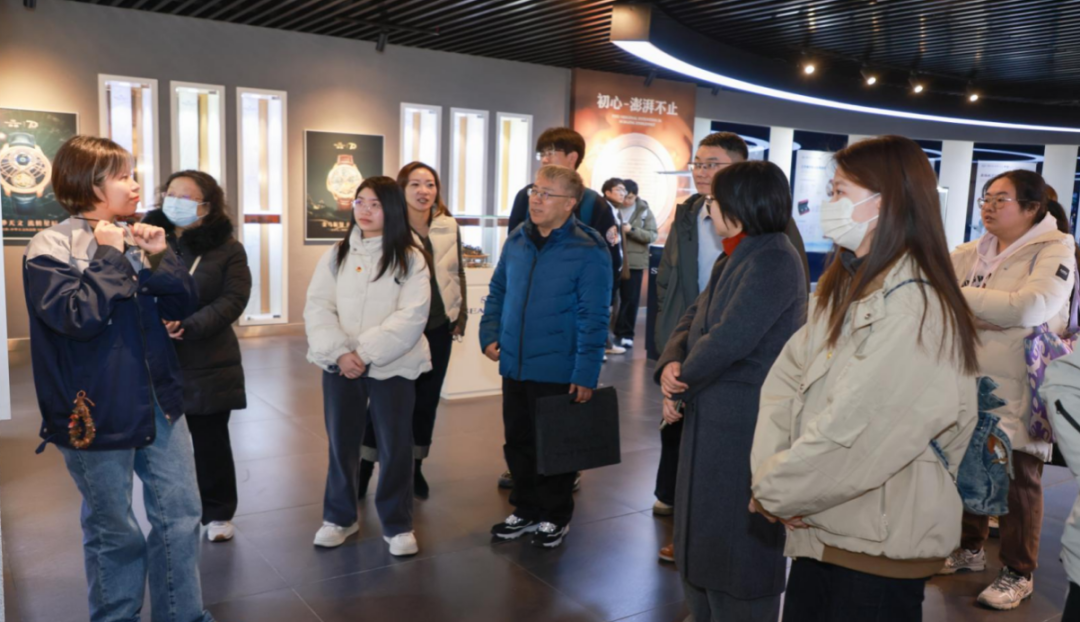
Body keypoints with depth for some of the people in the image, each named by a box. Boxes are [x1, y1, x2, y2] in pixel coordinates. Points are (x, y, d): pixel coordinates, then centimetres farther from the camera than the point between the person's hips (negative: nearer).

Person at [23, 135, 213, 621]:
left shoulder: (134, 237, 8)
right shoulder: (50, 248, -9)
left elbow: (181, 305, 5)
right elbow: (78, 316, -24)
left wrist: (159, 258, -8)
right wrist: (110, 257, -16)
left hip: (158, 400, 6)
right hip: (99, 412, -5)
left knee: (180, 516, 11)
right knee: (113, 531, 10)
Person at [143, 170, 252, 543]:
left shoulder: (227, 249, 0)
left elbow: (232, 301, -10)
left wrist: (187, 327, -22)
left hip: (207, 365, -1)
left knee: (211, 442, 9)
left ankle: (218, 513, 25)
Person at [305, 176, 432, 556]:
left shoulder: (410, 258, -4)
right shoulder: (337, 255, 8)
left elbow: (411, 317, -13)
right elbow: (317, 307, 0)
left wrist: (366, 353, -19)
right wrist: (339, 352, -15)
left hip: (392, 367, -3)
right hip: (340, 365, 3)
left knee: (395, 447, 4)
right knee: (341, 443, 14)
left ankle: (397, 525, 20)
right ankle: (339, 517, 32)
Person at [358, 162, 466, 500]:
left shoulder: (449, 227, 4)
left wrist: (461, 316, 10)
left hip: (438, 327, 4)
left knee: (427, 399, 12)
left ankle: (415, 466, 26)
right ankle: (365, 464, 18)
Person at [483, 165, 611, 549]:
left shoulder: (588, 251, -13)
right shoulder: (517, 241, 4)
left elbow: (593, 318, -15)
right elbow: (498, 291, 16)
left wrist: (586, 374, -17)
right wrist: (490, 334, 4)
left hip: (557, 373, -5)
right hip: (514, 366, 6)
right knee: (518, 442, 16)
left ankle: (556, 517, 29)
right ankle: (526, 510, 34)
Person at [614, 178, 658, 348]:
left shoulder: (644, 211, 0)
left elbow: (652, 235, -5)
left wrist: (632, 229, -18)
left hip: (634, 261, 0)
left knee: (631, 299, 5)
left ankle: (626, 334, 15)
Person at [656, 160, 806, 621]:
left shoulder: (774, 260, -19)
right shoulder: (735, 257, 14)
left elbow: (728, 341, -24)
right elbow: (694, 317, 9)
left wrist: (680, 387, -10)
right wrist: (671, 363, -10)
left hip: (746, 425, -10)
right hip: (714, 418, 10)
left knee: (737, 541, 4)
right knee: (702, 529, 22)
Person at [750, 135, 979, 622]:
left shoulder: (914, 309, -22)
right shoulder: (846, 288, 9)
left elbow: (850, 434, -25)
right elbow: (786, 377, 1)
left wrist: (773, 490, -12)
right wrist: (771, 471, -13)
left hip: (880, 547, -8)